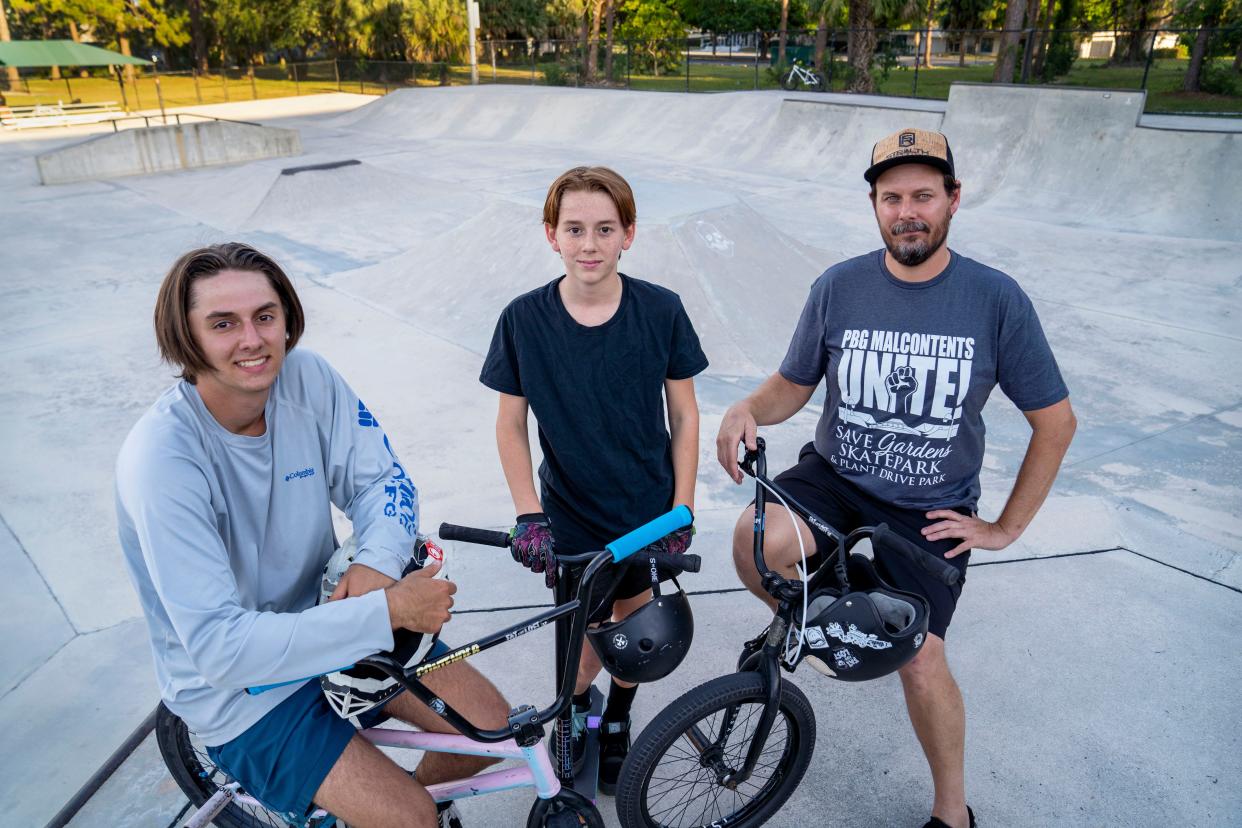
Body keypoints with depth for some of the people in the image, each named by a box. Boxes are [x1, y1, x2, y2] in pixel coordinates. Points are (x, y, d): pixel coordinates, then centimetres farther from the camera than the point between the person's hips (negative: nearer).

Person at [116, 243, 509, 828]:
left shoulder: (306, 376, -12)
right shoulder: (160, 459, -28)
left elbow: (382, 479, -5)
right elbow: (220, 647, -30)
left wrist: (376, 562, -26)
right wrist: (387, 611, -34)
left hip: (326, 613, 5)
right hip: (237, 688, -5)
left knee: (493, 727, 1)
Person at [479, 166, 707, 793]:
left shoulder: (660, 311, -12)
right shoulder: (524, 320, -13)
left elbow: (684, 415, -4)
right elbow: (510, 424, -5)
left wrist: (682, 510, -4)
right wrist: (528, 514, -10)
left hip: (649, 510, 1)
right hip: (572, 518, -1)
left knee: (634, 621, 17)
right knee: (586, 640, 8)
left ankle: (617, 720, 48)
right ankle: (576, 705, 45)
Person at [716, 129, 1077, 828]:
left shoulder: (997, 299, -9)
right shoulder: (839, 287, -6)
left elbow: (1055, 421, -1)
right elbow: (792, 385, 3)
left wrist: (1008, 527, -2)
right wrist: (746, 411, -20)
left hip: (932, 509, 0)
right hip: (834, 477, 1)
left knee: (922, 665, -3)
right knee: (757, 540, -30)